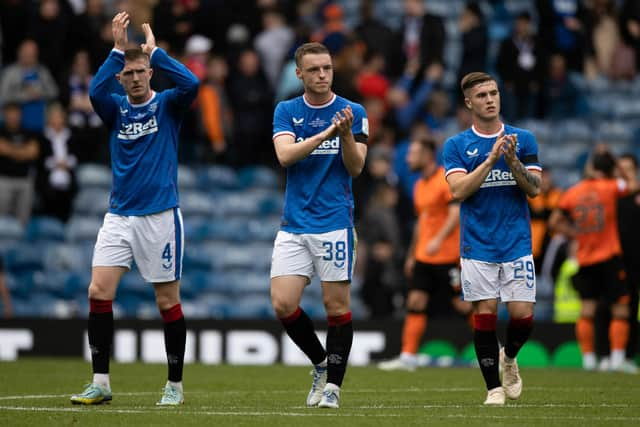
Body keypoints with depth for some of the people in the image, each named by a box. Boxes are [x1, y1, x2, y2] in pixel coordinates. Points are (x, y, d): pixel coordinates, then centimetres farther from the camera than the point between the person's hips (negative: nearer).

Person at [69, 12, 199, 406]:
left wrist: (154, 51, -13)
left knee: (168, 301, 1)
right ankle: (101, 383, -2)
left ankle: (176, 385, 11)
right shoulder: (115, 108, 7)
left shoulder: (167, 105, 0)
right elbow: (96, 90, -16)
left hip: (160, 216, -3)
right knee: (99, 292, -8)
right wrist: (118, 48, -19)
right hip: (119, 215, 3)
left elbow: (191, 84, -21)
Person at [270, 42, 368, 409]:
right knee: (283, 304, -6)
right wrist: (326, 134, -22)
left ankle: (333, 384, 8)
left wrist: (346, 133, -22)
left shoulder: (353, 112, 1)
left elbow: (356, 168, -4)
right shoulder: (286, 112, 7)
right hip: (294, 224, 2)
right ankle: (321, 363, 17)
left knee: (337, 305, -3)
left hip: (335, 223, -2)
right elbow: (285, 155, -10)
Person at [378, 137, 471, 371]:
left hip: (448, 255, -8)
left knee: (462, 303, -5)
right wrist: (412, 255, 24)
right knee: (415, 302, -1)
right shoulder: (420, 185, 16)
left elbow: (456, 213, -20)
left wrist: (439, 239, -32)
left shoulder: (447, 179, -10)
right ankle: (408, 357, -3)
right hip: (423, 256, 8)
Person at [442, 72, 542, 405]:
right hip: (477, 248, -1)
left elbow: (534, 189, -1)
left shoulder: (523, 139, 6)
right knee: (485, 315, -3)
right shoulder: (456, 145, 3)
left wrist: (513, 161, -18)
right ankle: (494, 387, 7)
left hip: (517, 244, 1)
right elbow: (459, 190, -10)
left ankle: (510, 358, 27)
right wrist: (491, 159, -19)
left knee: (522, 315, -4)